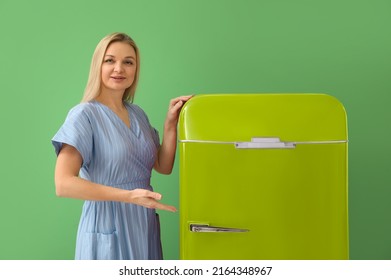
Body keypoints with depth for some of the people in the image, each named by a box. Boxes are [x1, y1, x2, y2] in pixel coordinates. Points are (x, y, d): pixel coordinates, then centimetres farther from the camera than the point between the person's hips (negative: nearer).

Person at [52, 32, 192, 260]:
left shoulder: (137, 113, 9)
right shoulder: (84, 114, -12)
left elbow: (164, 166, 10)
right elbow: (63, 184, -21)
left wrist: (170, 124, -2)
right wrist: (128, 195, -25)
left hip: (145, 226, 6)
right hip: (108, 229, -6)